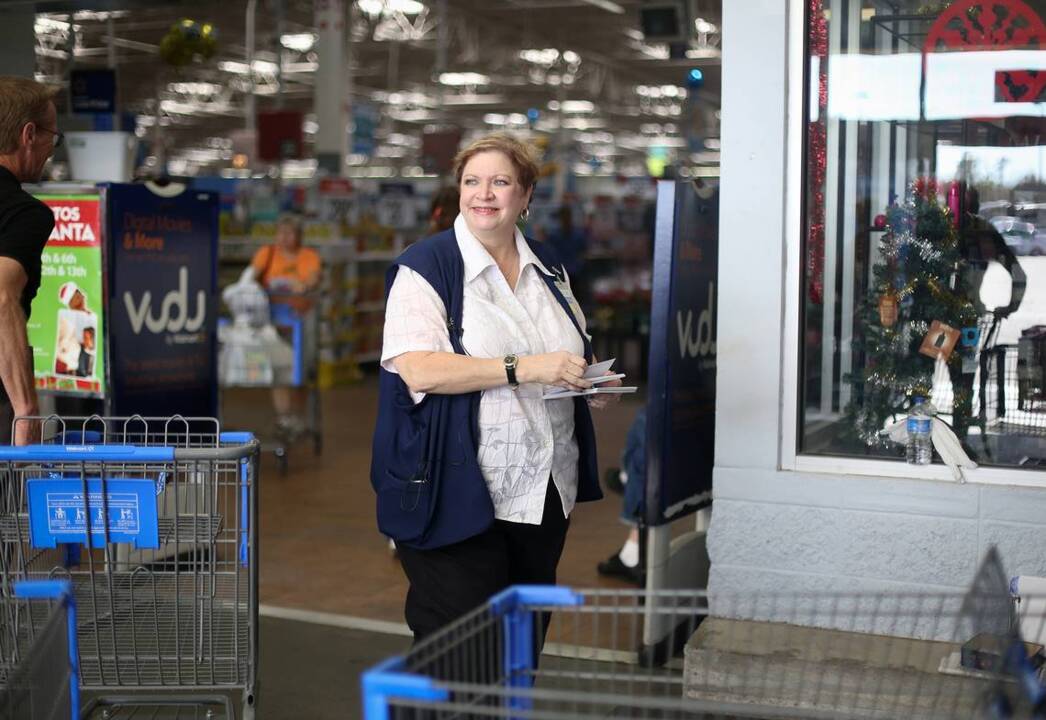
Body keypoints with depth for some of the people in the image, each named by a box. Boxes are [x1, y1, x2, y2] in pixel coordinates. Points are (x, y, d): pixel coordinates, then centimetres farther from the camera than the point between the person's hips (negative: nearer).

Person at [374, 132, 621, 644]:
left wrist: (592, 380, 3)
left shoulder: (547, 269, 13)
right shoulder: (426, 267, -7)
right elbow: (418, 370, -21)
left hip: (545, 494, 7)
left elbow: (575, 353, 27)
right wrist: (524, 369, -25)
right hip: (458, 498, -6)